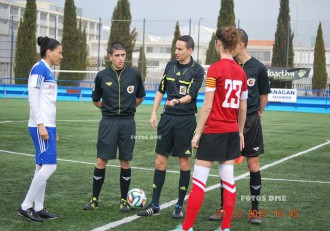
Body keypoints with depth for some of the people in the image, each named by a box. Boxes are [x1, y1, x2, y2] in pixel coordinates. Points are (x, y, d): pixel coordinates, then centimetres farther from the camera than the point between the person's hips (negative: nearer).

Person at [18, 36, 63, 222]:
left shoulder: (48, 71, 17)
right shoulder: (39, 69, -11)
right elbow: (33, 99, -16)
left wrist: (53, 128, 21)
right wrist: (41, 125, -19)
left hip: (48, 125, 9)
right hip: (41, 125, -9)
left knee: (43, 166, 9)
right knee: (49, 166, -11)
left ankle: (38, 208, 13)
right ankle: (26, 206, -4)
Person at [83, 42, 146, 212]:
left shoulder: (134, 74, 1)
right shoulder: (102, 76, 1)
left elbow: (140, 97, 17)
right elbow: (96, 100, 15)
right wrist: (108, 109, 11)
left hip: (127, 122, 0)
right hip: (108, 122, 0)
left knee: (125, 161, 4)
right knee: (101, 161, -1)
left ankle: (124, 200, 17)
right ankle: (94, 199, 11)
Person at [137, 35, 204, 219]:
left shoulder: (197, 70, -6)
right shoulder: (171, 65, 9)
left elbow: (191, 95, -15)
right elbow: (161, 90, 15)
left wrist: (177, 101, -34)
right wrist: (154, 113, 8)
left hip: (186, 120, -5)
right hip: (168, 117, 5)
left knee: (184, 162, 3)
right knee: (160, 160, 4)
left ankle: (180, 206, 14)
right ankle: (155, 205, 11)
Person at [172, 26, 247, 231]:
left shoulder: (215, 69, -12)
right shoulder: (241, 72, 6)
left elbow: (207, 106, -13)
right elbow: (243, 108, 11)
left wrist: (198, 133, -8)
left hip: (214, 131, -6)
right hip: (232, 132, 6)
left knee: (199, 180, 0)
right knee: (228, 179, 10)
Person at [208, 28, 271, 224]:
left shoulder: (258, 67, -4)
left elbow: (264, 95, 8)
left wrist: (258, 113, 9)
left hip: (251, 121, -2)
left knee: (253, 165, 3)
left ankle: (255, 210, 13)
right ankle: (224, 208, 15)